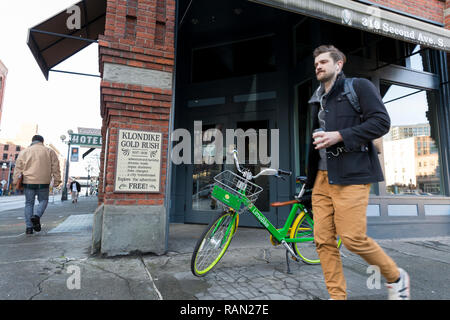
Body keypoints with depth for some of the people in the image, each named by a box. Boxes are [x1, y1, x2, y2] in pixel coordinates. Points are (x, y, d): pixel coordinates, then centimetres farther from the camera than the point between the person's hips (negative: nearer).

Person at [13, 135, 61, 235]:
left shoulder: (24, 152, 9)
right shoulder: (49, 151, 6)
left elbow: (18, 168, 7)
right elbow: (55, 167, 3)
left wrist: (16, 182, 10)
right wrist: (57, 180, 6)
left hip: (28, 182, 2)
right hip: (43, 182, -1)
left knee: (29, 203, 9)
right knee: (43, 200, 13)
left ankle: (29, 227, 8)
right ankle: (37, 216, -13)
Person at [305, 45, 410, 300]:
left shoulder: (359, 86, 4)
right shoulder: (317, 99, 23)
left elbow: (381, 121, -6)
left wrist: (340, 136, -17)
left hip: (351, 174, -6)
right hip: (322, 176, 7)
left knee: (353, 238, -8)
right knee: (323, 240, 2)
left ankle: (396, 277, 22)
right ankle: (337, 295, 15)